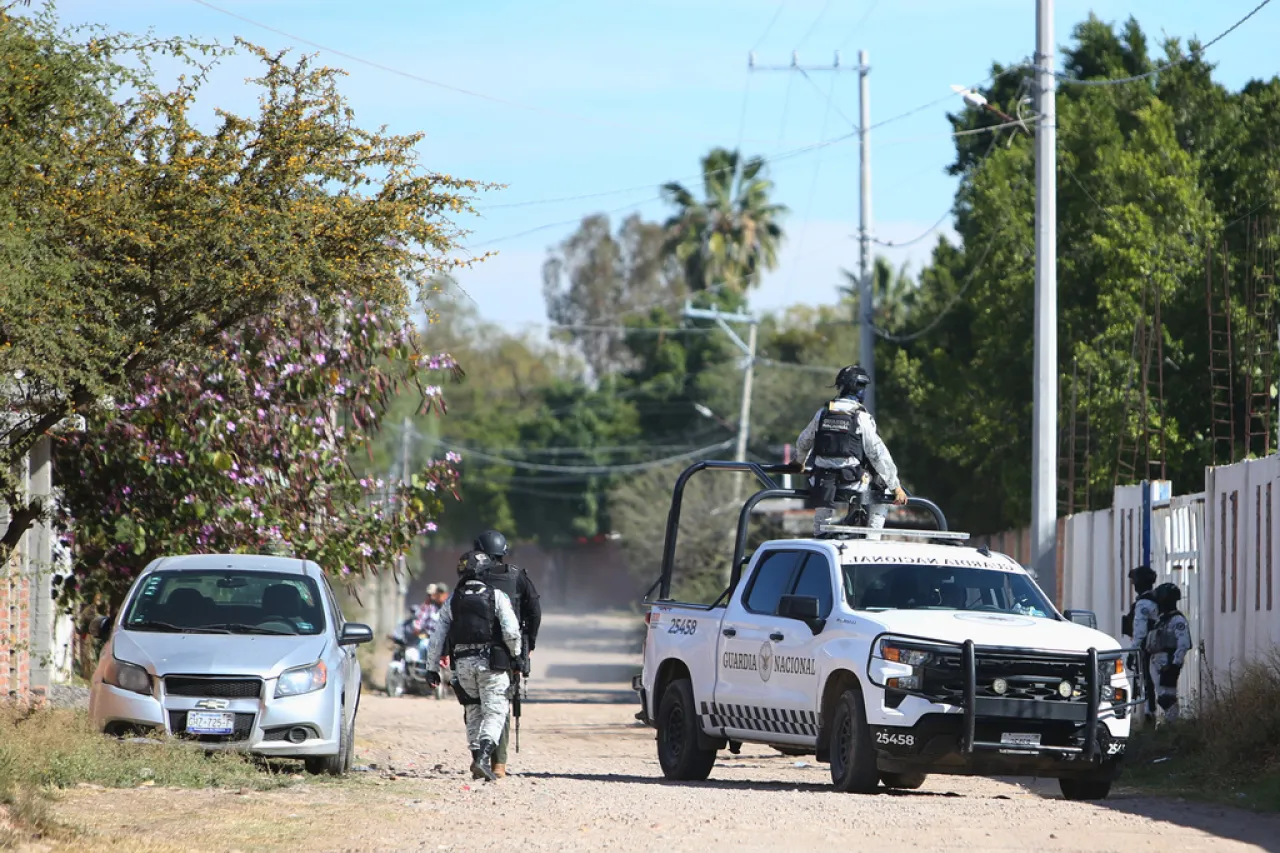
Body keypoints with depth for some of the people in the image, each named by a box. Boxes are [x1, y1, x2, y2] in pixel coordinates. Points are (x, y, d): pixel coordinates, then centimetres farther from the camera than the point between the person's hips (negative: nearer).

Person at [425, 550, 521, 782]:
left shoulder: (453, 601, 10)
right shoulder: (496, 596, -1)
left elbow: (437, 638, 10)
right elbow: (511, 631, -11)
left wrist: (432, 668, 15)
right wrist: (515, 654, 7)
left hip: (462, 663, 4)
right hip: (490, 662, -4)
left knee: (473, 712, 17)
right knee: (494, 711, -3)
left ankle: (477, 756, 13)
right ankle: (484, 756, -21)